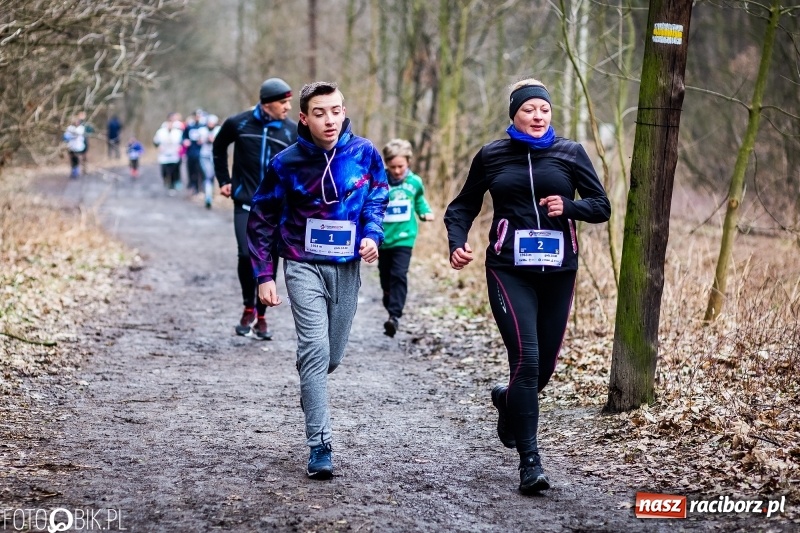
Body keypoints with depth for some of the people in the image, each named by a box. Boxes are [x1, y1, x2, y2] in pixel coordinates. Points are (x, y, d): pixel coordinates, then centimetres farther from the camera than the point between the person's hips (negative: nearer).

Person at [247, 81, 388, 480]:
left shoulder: (364, 153, -6)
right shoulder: (287, 162, -10)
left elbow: (378, 197, 11)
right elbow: (262, 220, 1)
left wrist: (372, 234, -8)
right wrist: (264, 275, -2)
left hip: (347, 268, 3)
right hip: (304, 267, -3)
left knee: (332, 356, 14)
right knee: (315, 350, -15)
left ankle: (309, 390, 49)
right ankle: (319, 447, -12)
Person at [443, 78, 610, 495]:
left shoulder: (570, 153, 5)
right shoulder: (492, 156, 4)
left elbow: (601, 207, 5)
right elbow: (463, 206, 13)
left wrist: (568, 206, -15)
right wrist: (457, 243, -6)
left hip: (558, 272, 2)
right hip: (509, 272, -2)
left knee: (544, 364, 9)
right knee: (526, 358, -15)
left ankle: (509, 400, 45)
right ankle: (529, 461, -11)